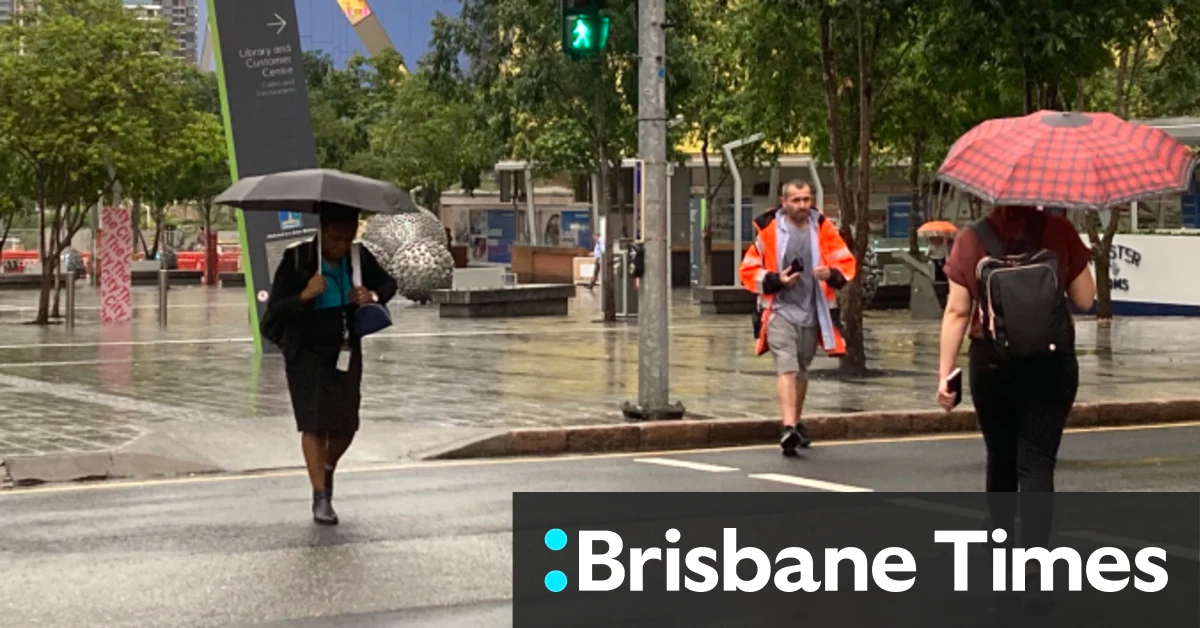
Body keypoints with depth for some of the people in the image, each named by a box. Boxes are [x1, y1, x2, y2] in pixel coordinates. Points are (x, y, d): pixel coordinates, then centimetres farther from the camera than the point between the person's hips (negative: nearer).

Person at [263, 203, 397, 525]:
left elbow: (388, 284, 13)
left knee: (345, 424, 4)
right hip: (306, 354, -3)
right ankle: (320, 497, -1)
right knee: (314, 423, -8)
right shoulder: (296, 259, -14)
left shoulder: (360, 257, -4)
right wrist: (304, 296, -32)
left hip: (345, 351, 3)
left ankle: (328, 469, 35)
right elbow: (274, 309, -14)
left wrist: (374, 296, -10)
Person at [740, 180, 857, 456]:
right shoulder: (768, 230, -5)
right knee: (786, 368, -19)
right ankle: (788, 428, -29)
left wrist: (832, 274, -14)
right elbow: (748, 270, 0)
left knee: (801, 371, 17)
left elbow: (847, 262, 7)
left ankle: (796, 424, 33)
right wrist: (776, 280, -16)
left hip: (812, 312, 4)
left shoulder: (823, 229, 3)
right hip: (780, 311, -4)